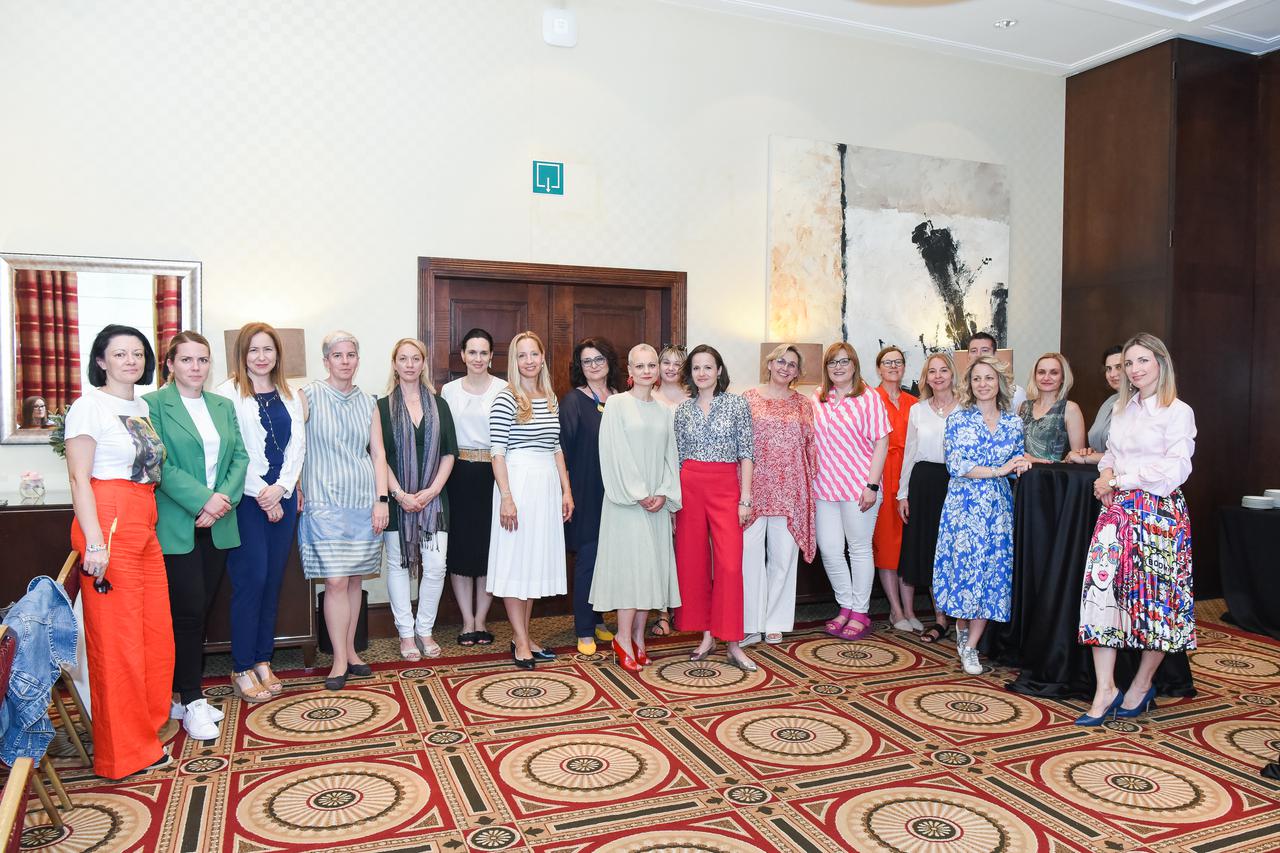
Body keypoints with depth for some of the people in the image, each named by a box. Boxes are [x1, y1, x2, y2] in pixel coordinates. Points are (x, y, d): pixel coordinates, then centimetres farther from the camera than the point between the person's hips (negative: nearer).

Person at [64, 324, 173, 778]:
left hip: (145, 526, 8)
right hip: (108, 524, -8)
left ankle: (145, 730, 24)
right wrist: (94, 542, -18)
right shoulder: (90, 406, -6)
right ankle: (123, 751, 11)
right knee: (116, 638, 0)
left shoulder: (143, 407, 16)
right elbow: (79, 478, -11)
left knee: (156, 632, 9)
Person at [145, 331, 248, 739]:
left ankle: (187, 692, 20)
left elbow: (240, 456, 8)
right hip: (177, 526, -5)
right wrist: (202, 500, -18)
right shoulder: (154, 405, -4)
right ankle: (191, 702, 7)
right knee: (188, 611, -4)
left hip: (218, 525, 5)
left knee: (202, 610, 9)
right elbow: (160, 465, -11)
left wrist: (226, 496, -8)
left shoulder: (224, 406, 14)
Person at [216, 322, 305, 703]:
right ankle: (242, 668, 7)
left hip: (283, 498, 5)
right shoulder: (229, 392, -2)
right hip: (246, 498, -5)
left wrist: (280, 488, -7)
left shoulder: (290, 396, 13)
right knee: (251, 579, -5)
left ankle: (263, 660, 18)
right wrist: (260, 493, -12)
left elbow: (297, 446, 7)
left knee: (274, 578, 7)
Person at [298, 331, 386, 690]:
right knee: (336, 581, -7)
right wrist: (295, 489, -9)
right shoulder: (310, 396, -1)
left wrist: (381, 499, 2)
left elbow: (378, 454, 9)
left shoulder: (368, 402, 10)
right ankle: (340, 661, 4)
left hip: (364, 501, 4)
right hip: (326, 502, -4)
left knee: (354, 578, 9)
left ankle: (350, 651, 21)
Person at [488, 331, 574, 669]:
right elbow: (497, 452, -11)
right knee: (515, 559, 0)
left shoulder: (551, 398, 11)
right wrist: (506, 498, -16)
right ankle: (520, 641, 9)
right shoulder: (505, 400, -8)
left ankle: (524, 635, 21)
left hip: (548, 485, 7)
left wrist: (566, 490, 11)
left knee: (536, 560, 11)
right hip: (518, 482, -6)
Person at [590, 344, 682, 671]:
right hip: (626, 501, -5)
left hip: (657, 501, 5)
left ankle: (638, 637, 14)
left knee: (652, 566, 5)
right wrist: (639, 495, -12)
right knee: (631, 564, -9)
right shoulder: (616, 404, -2)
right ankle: (624, 639, 1)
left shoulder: (665, 411, 13)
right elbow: (615, 454, -9)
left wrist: (664, 494, -4)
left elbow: (670, 456, 10)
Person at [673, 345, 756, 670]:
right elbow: (678, 456, 12)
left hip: (726, 487, -3)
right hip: (689, 487, 3)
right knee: (693, 562, 4)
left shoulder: (737, 404, 1)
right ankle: (706, 635, 17)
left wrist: (745, 498, -7)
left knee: (729, 564, -10)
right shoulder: (683, 409, 10)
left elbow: (746, 453, -1)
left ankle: (733, 644, -1)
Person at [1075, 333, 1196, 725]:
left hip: (1159, 512, -5)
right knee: (1101, 586, -6)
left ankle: (1142, 686, 19)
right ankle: (1105, 689, -4)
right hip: (1118, 509, 6)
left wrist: (1119, 481, -10)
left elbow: (1174, 469, -13)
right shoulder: (1122, 409, 15)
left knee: (1157, 598, 2)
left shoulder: (1178, 412, -5)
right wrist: (1106, 473, 2)